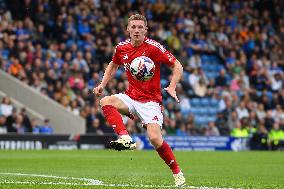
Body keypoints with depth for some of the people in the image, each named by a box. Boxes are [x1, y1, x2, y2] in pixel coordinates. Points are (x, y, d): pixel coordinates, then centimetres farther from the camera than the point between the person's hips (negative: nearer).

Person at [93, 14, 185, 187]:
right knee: (106, 102, -24)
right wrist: (102, 85, 10)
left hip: (151, 100, -5)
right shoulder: (122, 48, 2)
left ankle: (177, 173, 0)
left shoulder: (153, 47, -13)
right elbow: (113, 65, 23)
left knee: (155, 138, -19)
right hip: (131, 97, 5)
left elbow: (177, 65, -10)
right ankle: (126, 139, -34)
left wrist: (172, 87, -25)